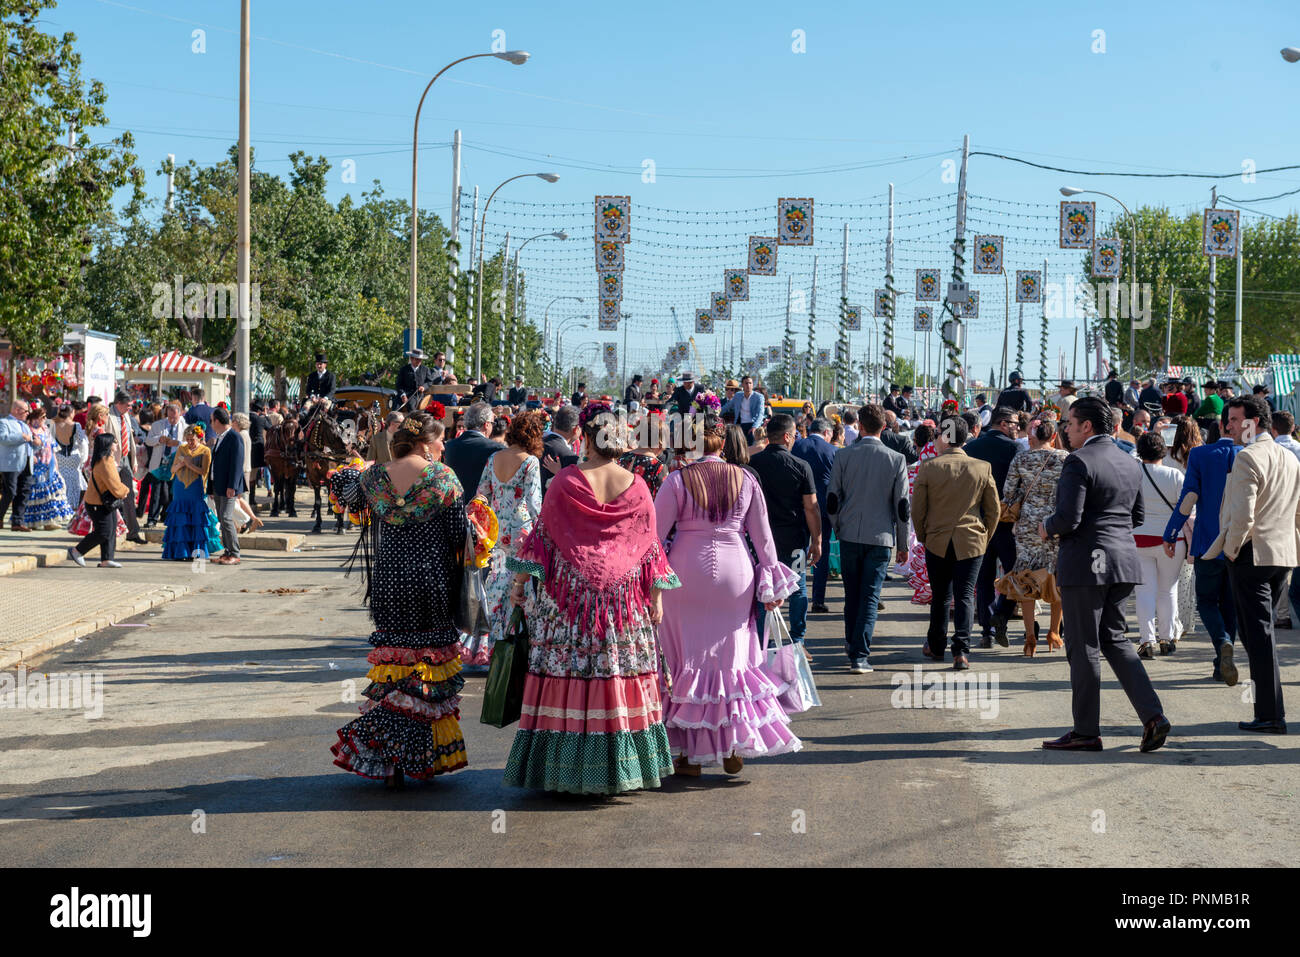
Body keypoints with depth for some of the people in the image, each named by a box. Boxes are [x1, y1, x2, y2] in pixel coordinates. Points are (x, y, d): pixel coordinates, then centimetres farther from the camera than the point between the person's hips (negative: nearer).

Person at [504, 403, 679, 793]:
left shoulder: (565, 481, -6)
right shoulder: (636, 486, 0)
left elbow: (542, 533, -3)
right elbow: (649, 544, 4)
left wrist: (520, 580, 6)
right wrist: (656, 596, 11)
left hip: (570, 594, -2)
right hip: (624, 597, 2)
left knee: (567, 670, 1)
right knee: (621, 671, 8)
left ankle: (565, 767, 2)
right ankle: (620, 766, 13)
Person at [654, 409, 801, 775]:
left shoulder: (678, 480, -6)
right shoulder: (745, 480, 3)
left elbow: (655, 533, -6)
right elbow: (762, 535, 5)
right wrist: (772, 583, 11)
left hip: (687, 573, -2)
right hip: (735, 575, 2)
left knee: (688, 659, 6)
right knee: (733, 658, 11)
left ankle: (690, 753, 9)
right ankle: (734, 747, 11)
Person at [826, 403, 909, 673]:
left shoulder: (843, 456, -3)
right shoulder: (896, 460, -5)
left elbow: (832, 500, 1)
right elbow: (902, 506, -2)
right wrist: (903, 545, 7)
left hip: (850, 534, 1)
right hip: (881, 537, -1)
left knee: (852, 594, 16)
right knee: (870, 596, -1)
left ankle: (852, 644, 30)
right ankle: (860, 655, -9)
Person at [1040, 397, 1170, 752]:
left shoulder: (1079, 461, -14)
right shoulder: (1131, 464, 11)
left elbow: (1068, 519, -20)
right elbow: (1136, 517, 19)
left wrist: (1046, 527, -1)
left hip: (1086, 563, -8)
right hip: (1123, 561, 8)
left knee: (1083, 647, 1)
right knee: (1114, 639, 17)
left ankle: (1086, 731, 8)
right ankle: (1152, 714, 4)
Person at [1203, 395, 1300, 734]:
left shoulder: (1247, 458, -14)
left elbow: (1242, 515, -20)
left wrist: (1231, 552, -8)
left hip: (1252, 554, -8)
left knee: (1258, 633, -5)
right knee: (1262, 631, 16)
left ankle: (1271, 715, -5)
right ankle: (1269, 709, 18)